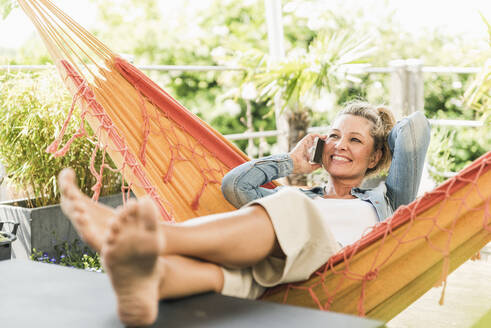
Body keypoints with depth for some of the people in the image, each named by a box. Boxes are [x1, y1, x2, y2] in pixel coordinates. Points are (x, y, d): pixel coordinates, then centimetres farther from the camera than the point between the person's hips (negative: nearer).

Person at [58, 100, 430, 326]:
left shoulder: (383, 200, 34)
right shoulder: (299, 195, 39)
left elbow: (416, 127, 25)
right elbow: (235, 185, 23)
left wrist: (379, 132, 44)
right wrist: (290, 162, 33)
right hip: (265, 279, 3)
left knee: (290, 209, -34)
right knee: (213, 262, -33)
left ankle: (156, 237, -54)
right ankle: (146, 275, -68)